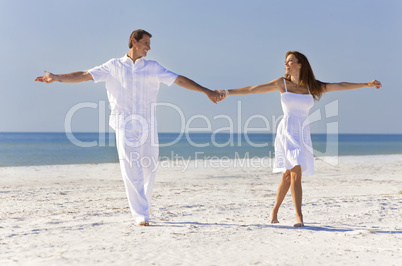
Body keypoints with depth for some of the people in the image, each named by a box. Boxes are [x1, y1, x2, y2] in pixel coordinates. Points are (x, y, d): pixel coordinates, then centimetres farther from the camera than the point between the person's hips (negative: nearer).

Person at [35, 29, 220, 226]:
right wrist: (56, 78, -4)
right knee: (131, 170, -10)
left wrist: (206, 91, 3)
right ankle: (141, 215, -10)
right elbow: (84, 75, 6)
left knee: (149, 169, 6)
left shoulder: (153, 67, 12)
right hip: (125, 124, -2)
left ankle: (143, 208, 27)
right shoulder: (113, 66, 9)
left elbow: (179, 80, 9)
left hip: (147, 125, 2)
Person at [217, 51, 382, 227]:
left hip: (303, 135, 3)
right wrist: (228, 92, 2)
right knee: (296, 173, -17)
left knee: (288, 175, 7)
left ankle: (275, 211, 26)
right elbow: (253, 89, 5)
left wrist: (367, 84, 15)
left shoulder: (312, 87, 10)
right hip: (287, 131, -3)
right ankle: (299, 217, -14)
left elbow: (341, 86, 14)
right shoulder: (282, 83, 5)